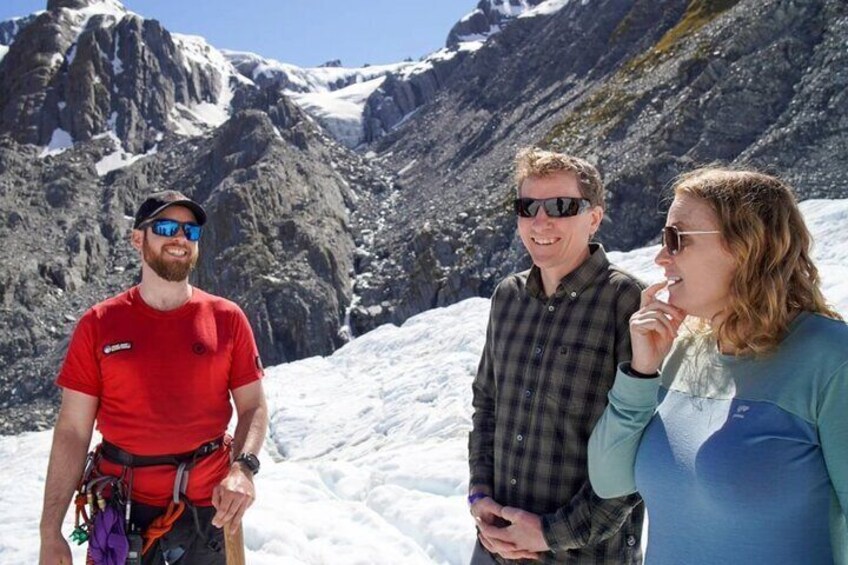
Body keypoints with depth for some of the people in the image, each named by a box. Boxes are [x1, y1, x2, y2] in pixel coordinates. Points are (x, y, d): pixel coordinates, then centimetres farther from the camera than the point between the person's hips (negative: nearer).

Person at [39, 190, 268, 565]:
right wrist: (50, 533, -5)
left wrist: (243, 468, -18)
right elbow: (72, 431, -2)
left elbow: (253, 407, 1)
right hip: (121, 506, 0)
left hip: (208, 506, 1)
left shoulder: (226, 319, -2)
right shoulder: (98, 324, -3)